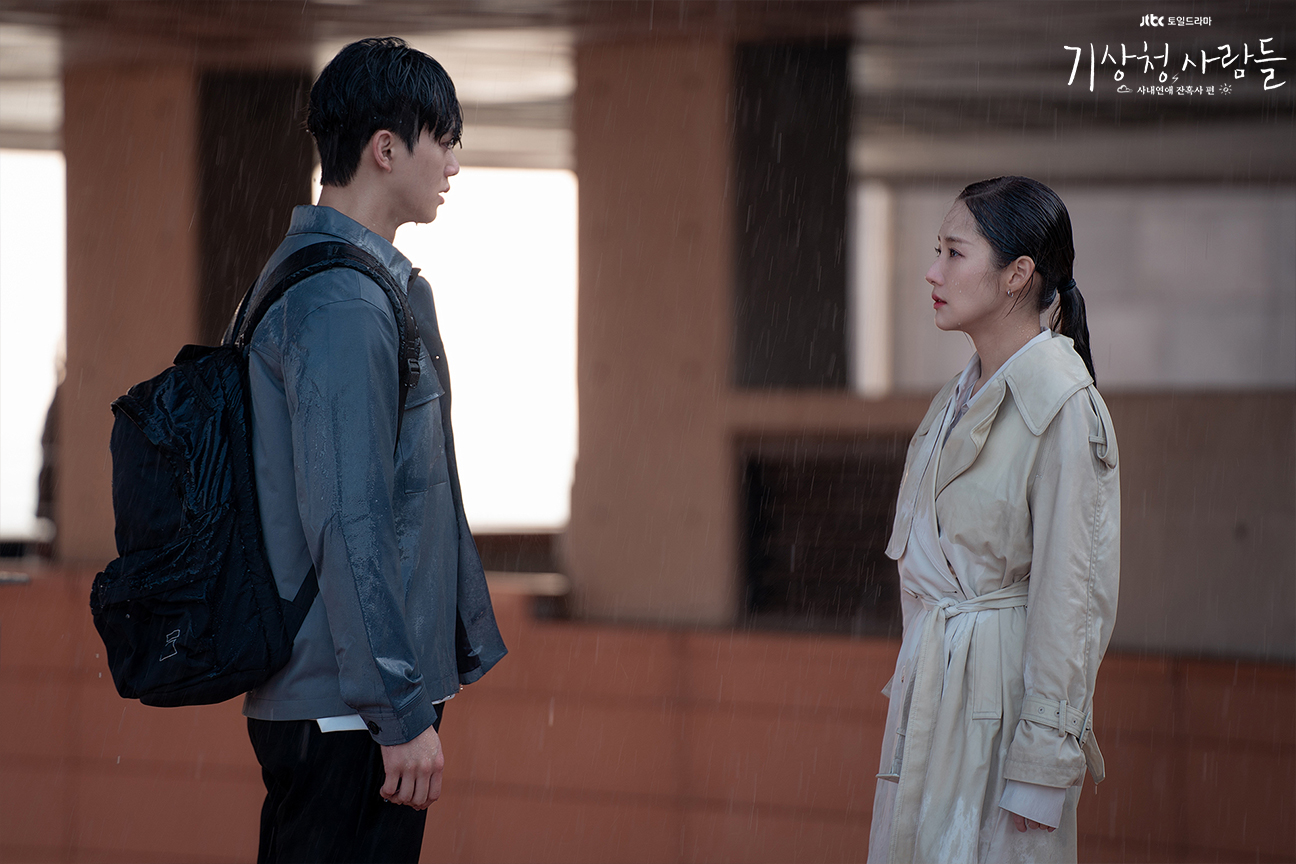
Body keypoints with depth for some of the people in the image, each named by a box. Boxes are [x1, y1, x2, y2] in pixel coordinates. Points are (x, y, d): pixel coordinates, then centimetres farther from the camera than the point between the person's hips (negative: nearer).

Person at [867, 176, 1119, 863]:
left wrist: (1042, 766, -17)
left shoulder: (1065, 409, -17)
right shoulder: (962, 396, 10)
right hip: (928, 683, 8)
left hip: (1000, 694, -8)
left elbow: (1073, 599, -17)